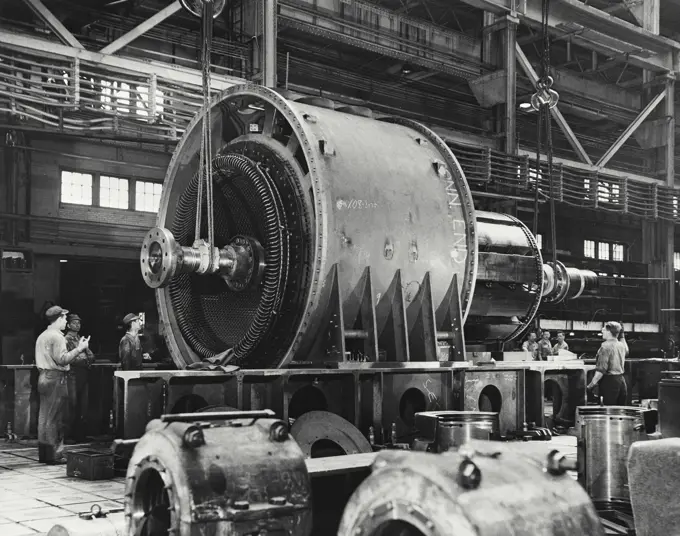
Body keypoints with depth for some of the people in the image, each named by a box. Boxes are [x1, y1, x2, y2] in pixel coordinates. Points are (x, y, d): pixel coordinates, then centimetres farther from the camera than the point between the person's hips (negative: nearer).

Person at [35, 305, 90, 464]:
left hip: (44, 377, 9)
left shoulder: (42, 336, 15)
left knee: (44, 417, 12)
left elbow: (50, 357, 15)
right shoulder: (57, 337, -13)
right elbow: (62, 359, -20)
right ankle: (54, 454, -2)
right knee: (54, 418, -5)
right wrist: (79, 349, -13)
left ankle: (44, 453, 17)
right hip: (56, 378, -9)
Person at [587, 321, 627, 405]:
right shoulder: (622, 345, 9)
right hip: (621, 380, 8)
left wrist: (592, 384, -16)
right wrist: (622, 336, 36)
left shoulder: (605, 346, -14)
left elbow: (601, 369, -19)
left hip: (610, 381, -8)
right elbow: (626, 351, 37)